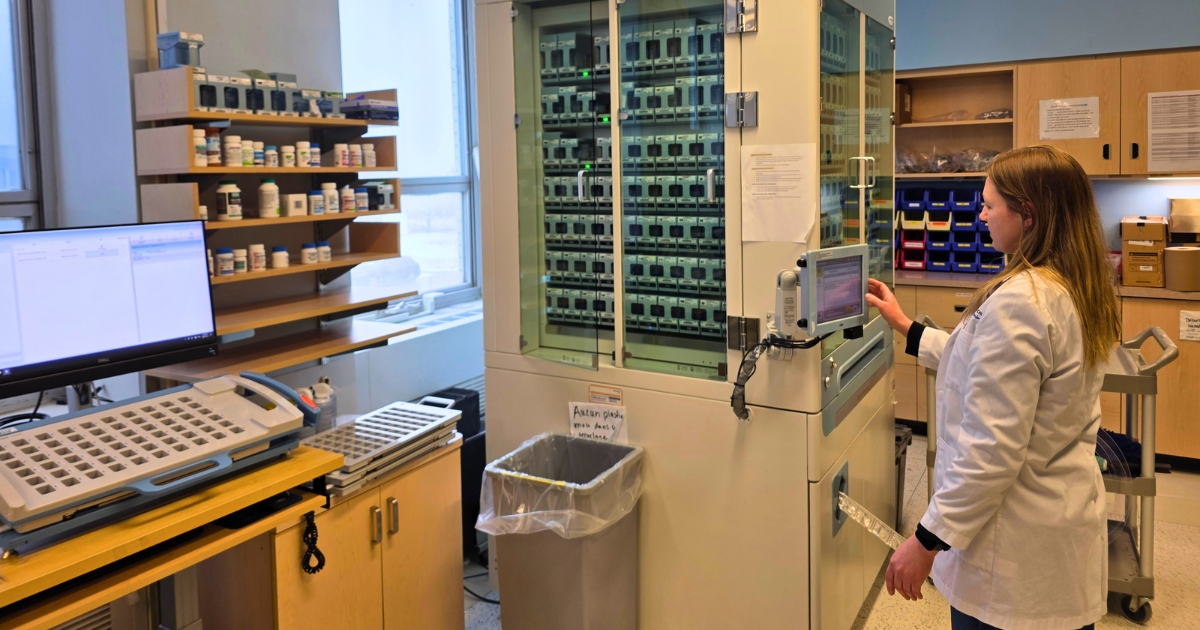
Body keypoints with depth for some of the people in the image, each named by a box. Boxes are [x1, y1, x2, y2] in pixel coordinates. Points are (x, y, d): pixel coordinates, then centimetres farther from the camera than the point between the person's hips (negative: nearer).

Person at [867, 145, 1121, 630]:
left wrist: (929, 539, -19)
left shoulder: (1017, 302, -25)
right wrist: (907, 328, 21)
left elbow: (991, 449, -27)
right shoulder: (1078, 291, 4)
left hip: (1015, 553, -9)